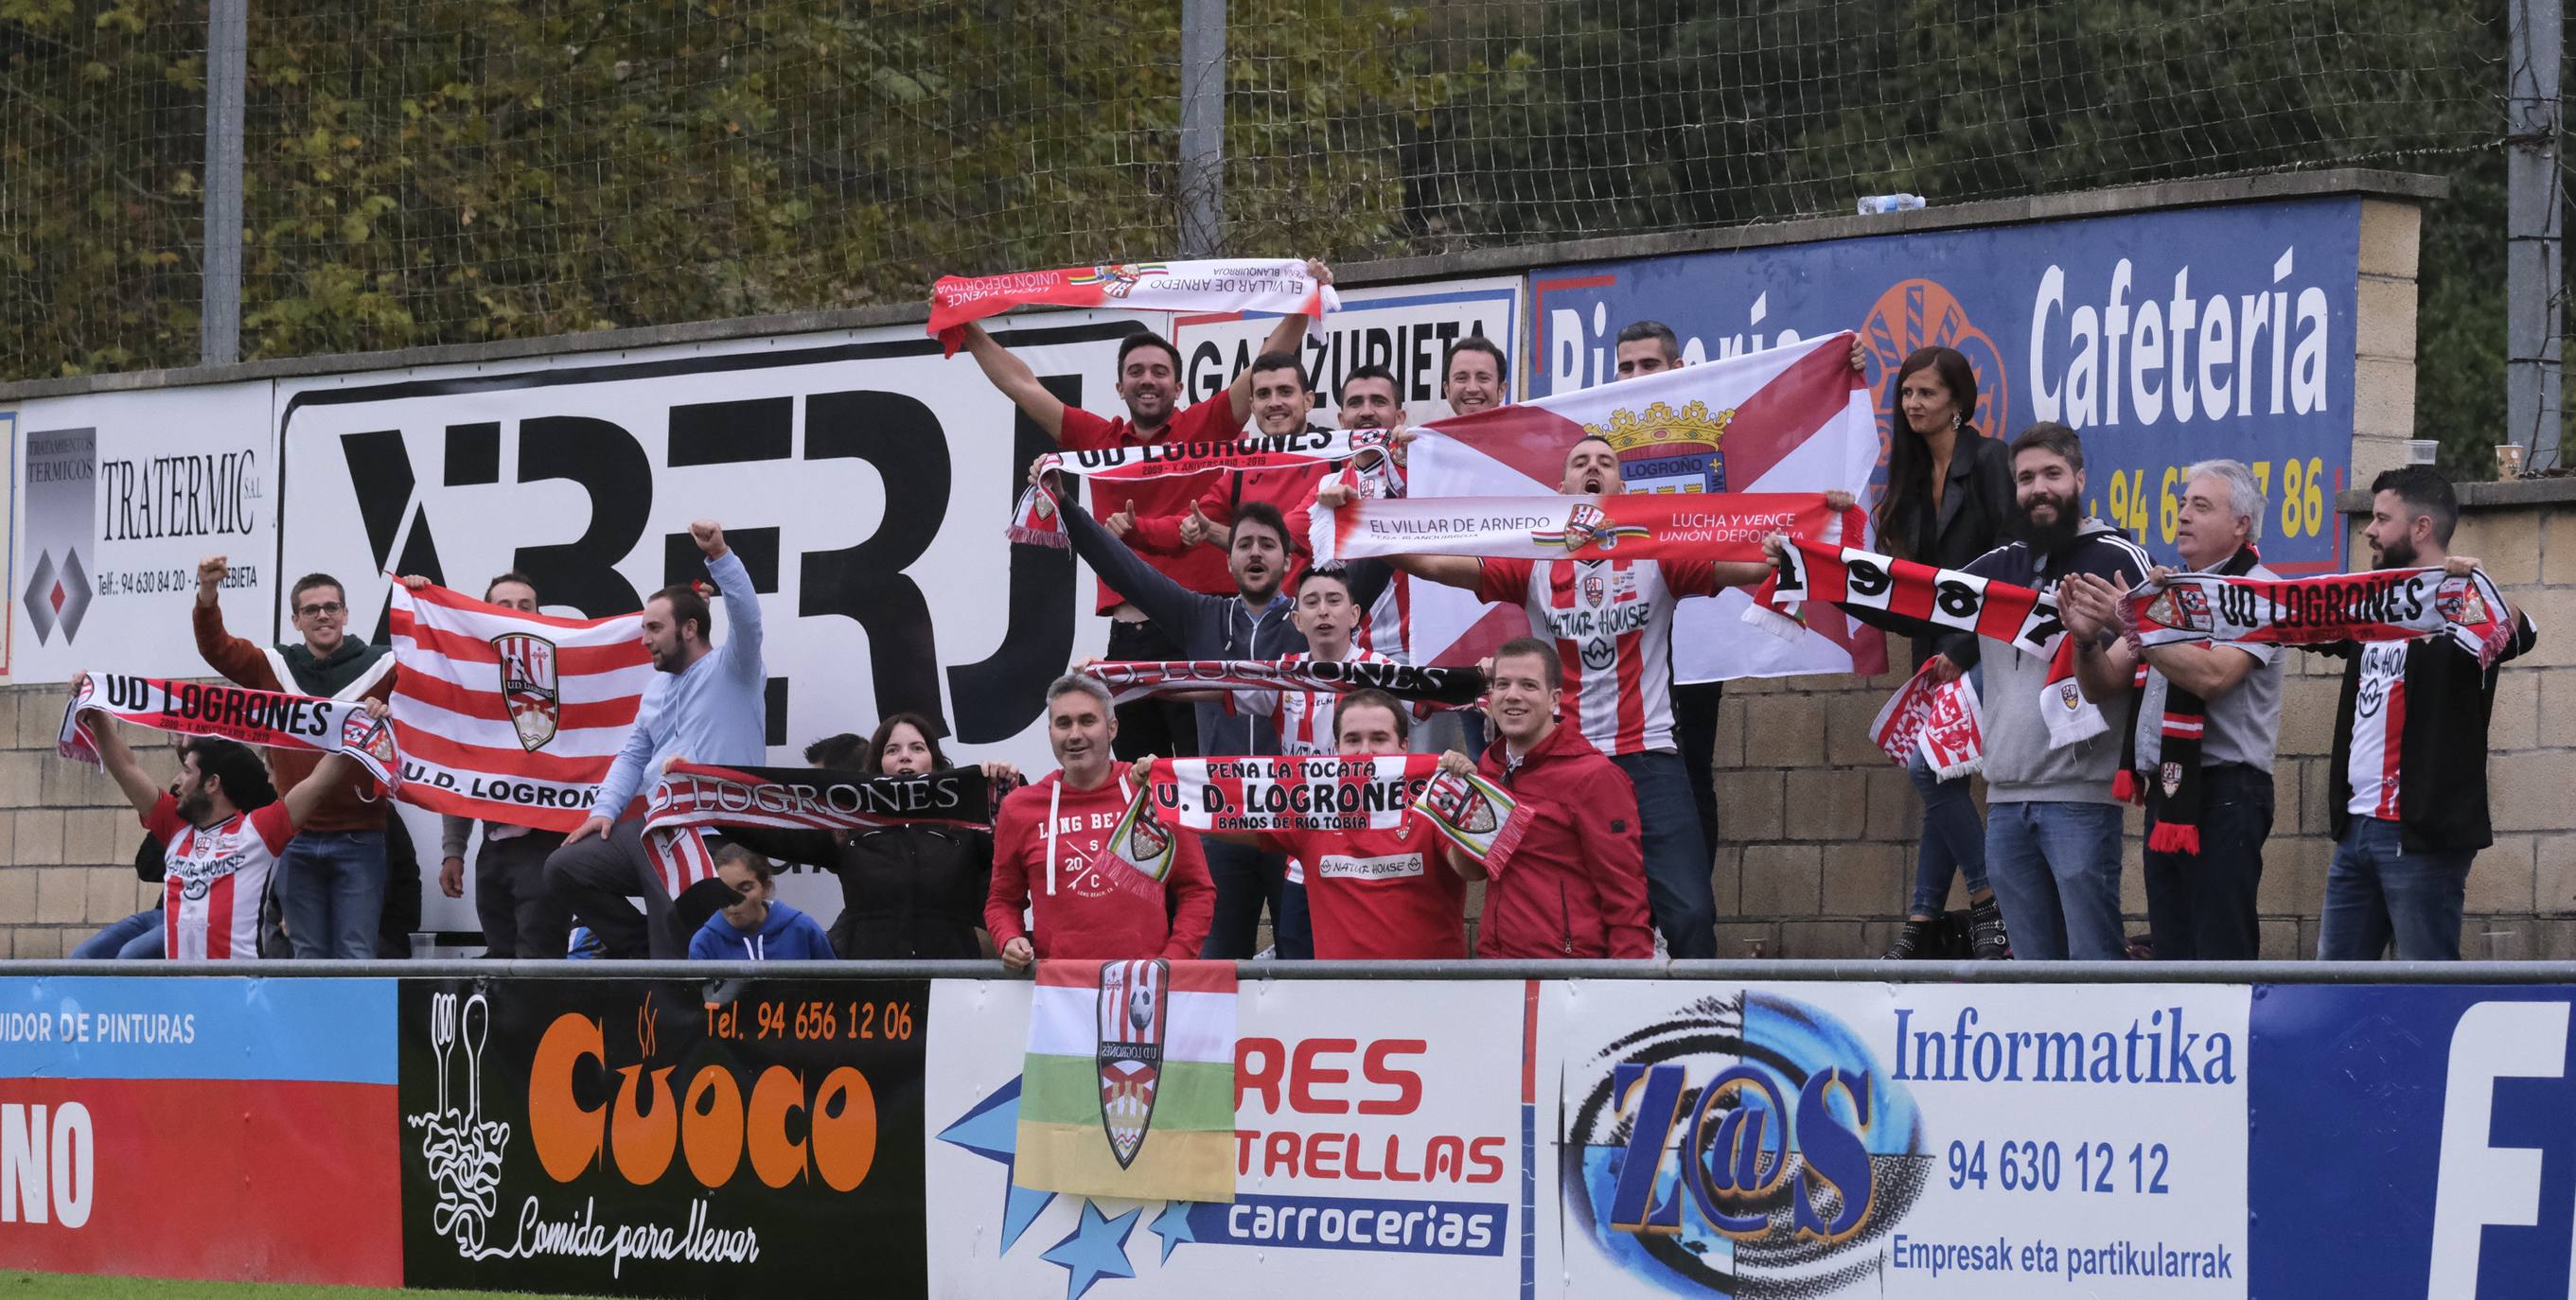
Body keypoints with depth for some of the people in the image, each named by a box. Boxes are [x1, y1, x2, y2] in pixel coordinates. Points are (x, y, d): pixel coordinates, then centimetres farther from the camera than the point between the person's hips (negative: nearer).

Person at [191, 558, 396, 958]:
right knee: (309, 955, 9)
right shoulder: (274, 666, 8)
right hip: (296, 840, 3)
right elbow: (217, 648, 2)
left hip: (358, 839, -3)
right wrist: (207, 593, -14)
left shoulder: (379, 667, 1)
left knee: (356, 954, -3)